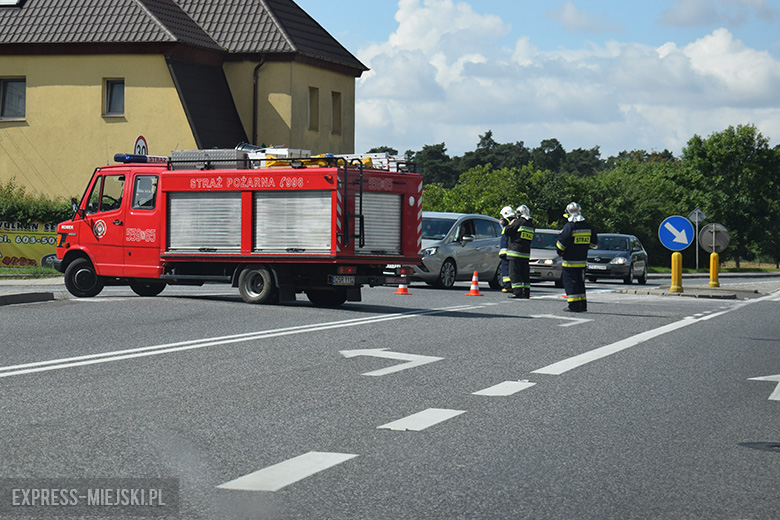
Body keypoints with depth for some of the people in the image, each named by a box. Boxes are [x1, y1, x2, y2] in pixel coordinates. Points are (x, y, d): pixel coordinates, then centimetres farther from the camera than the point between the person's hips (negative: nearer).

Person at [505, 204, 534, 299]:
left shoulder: (519, 222, -11)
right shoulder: (531, 225, 12)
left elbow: (507, 232, -10)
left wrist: (510, 224, 9)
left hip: (515, 253, -7)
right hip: (526, 253, 7)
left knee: (514, 273, -5)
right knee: (525, 273, 11)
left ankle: (517, 292, -12)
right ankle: (526, 292, 9)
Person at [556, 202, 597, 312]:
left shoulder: (569, 226, -14)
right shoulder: (588, 227, 5)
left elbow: (562, 242, -15)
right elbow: (594, 242, 14)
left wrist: (560, 251, 4)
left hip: (570, 262, -6)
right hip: (583, 261, 6)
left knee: (570, 283, -1)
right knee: (580, 283, 16)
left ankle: (574, 306, -5)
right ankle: (582, 305, 17)